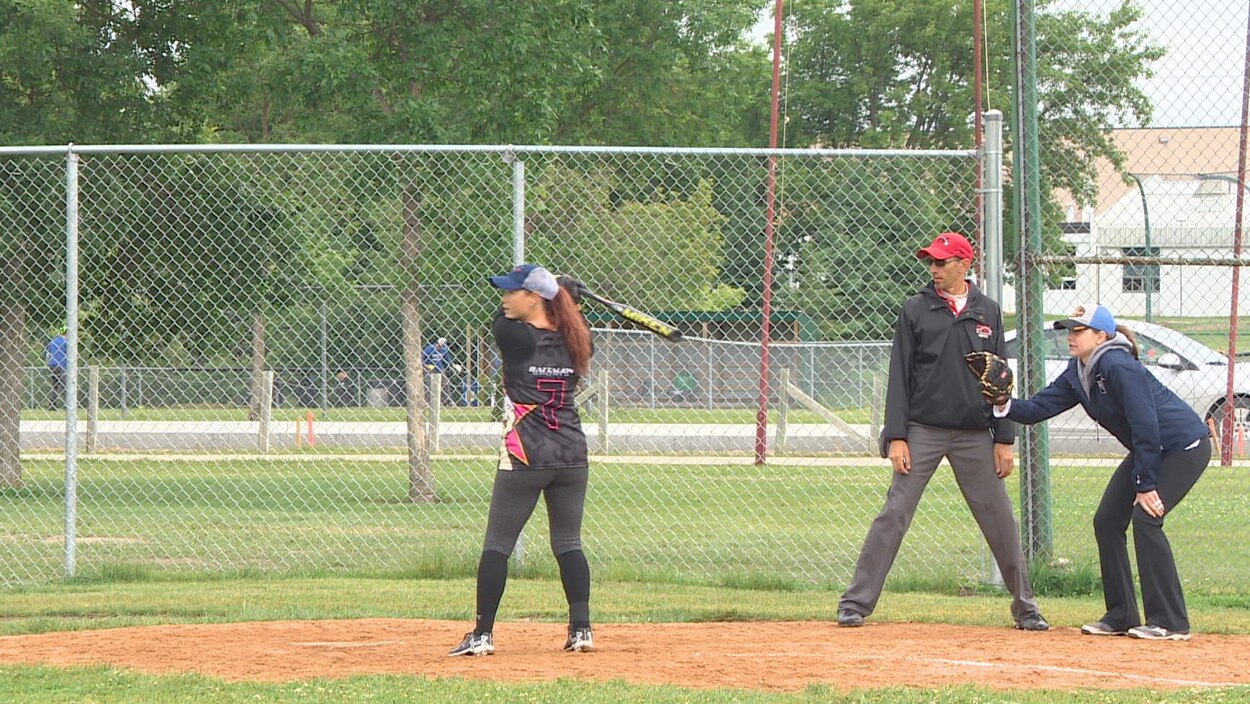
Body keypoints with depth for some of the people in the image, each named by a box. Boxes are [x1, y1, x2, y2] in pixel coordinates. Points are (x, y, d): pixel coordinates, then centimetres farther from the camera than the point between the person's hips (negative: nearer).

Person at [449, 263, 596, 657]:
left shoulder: (512, 335, -9)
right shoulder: (570, 341, 5)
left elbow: (502, 321, 13)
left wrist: (546, 291, 23)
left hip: (525, 457, -5)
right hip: (573, 455, 5)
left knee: (498, 545, 2)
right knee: (568, 544, 13)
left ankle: (482, 635, 0)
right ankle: (581, 630, 6)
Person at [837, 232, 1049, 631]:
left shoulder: (987, 312, 8)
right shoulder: (916, 310, 2)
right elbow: (899, 376, 0)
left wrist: (1004, 439, 4)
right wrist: (896, 437, -7)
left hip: (975, 435, 2)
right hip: (924, 430, -2)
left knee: (1000, 519, 4)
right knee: (894, 515, -7)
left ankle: (1025, 607, 16)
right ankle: (856, 603, -4)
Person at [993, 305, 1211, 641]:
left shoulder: (1119, 367, -26)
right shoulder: (1078, 375, 2)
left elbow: (1146, 426, -27)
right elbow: (1038, 408, 1)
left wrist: (1145, 485, -23)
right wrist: (1004, 404, -20)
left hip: (1184, 446, -10)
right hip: (1149, 450, 10)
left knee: (1145, 518, -20)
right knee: (1107, 521, 4)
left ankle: (1170, 622, -16)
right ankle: (1121, 617, 12)